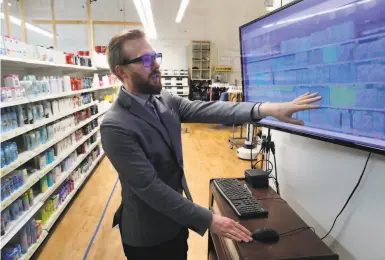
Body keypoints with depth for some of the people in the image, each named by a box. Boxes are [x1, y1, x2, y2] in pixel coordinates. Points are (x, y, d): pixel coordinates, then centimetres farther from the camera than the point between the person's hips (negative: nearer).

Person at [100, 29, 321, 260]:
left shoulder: (166, 100, -3)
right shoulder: (115, 126, -25)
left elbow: (207, 110, -13)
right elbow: (150, 187, -28)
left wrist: (266, 109, -25)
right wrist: (208, 220, -27)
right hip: (147, 234, -6)